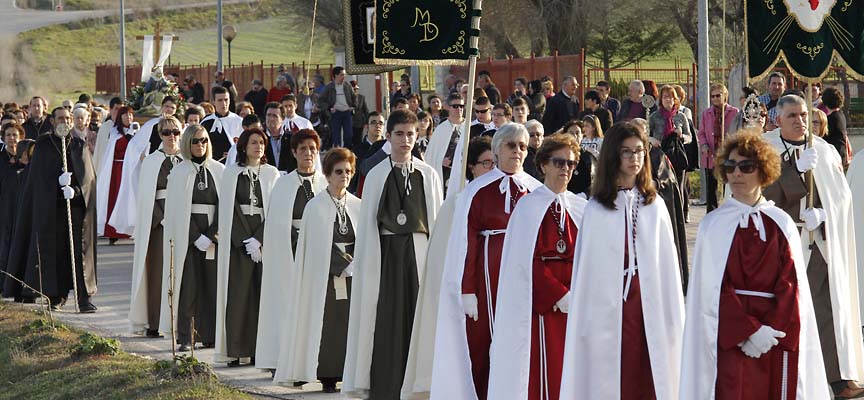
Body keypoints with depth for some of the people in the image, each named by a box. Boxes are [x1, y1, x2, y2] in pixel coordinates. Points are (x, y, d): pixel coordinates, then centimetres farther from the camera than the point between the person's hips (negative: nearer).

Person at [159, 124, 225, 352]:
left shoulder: (219, 170, 7)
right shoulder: (179, 172, 2)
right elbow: (177, 210, -3)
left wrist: (213, 234, -8)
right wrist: (197, 238, -12)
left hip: (214, 234, 2)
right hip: (186, 236, -2)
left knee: (212, 285, 1)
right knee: (188, 287, -4)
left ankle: (210, 335, 8)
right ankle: (185, 337, -1)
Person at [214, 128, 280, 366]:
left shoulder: (272, 174, 8)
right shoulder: (232, 174, 5)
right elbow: (229, 210, -1)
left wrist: (258, 239, -10)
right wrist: (246, 241, -10)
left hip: (264, 238, 1)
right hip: (237, 239, -1)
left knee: (263, 292, -3)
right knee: (238, 293, -4)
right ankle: (236, 351, -2)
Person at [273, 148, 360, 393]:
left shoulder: (357, 206, 10)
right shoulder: (316, 207, -1)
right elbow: (317, 247, -6)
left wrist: (356, 264, -8)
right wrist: (345, 265, -12)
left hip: (353, 277, 3)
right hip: (326, 277, -3)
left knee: (352, 324, -1)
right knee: (328, 325, -5)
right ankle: (328, 377, -1)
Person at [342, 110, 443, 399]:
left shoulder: (428, 174, 7)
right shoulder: (377, 175, 4)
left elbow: (436, 218, 7)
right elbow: (368, 222, 4)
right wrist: (367, 263, -1)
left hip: (419, 249, 1)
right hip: (386, 251, -1)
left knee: (418, 315, 0)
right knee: (385, 318, -2)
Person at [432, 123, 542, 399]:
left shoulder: (537, 191, 8)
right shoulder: (477, 191, 0)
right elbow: (467, 242, -2)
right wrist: (467, 291, -8)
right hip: (490, 272, -2)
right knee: (484, 340, -2)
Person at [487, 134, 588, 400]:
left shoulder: (581, 208, 11)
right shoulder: (529, 207, -1)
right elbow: (529, 261, -7)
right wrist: (559, 295, -15)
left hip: (577, 304, 4)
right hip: (542, 303, -4)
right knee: (543, 371, -5)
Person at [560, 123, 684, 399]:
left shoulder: (654, 206, 6)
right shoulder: (596, 210, -1)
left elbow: (667, 263, 4)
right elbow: (587, 267, -1)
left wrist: (673, 317, -1)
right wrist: (587, 320, -5)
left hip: (649, 305, 2)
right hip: (608, 306, -2)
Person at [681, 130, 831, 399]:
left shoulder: (782, 225, 7)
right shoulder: (714, 225, 1)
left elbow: (791, 284, 1)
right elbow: (712, 290, -4)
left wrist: (773, 331, -13)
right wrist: (750, 331, -14)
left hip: (777, 335, 2)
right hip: (731, 334, -2)